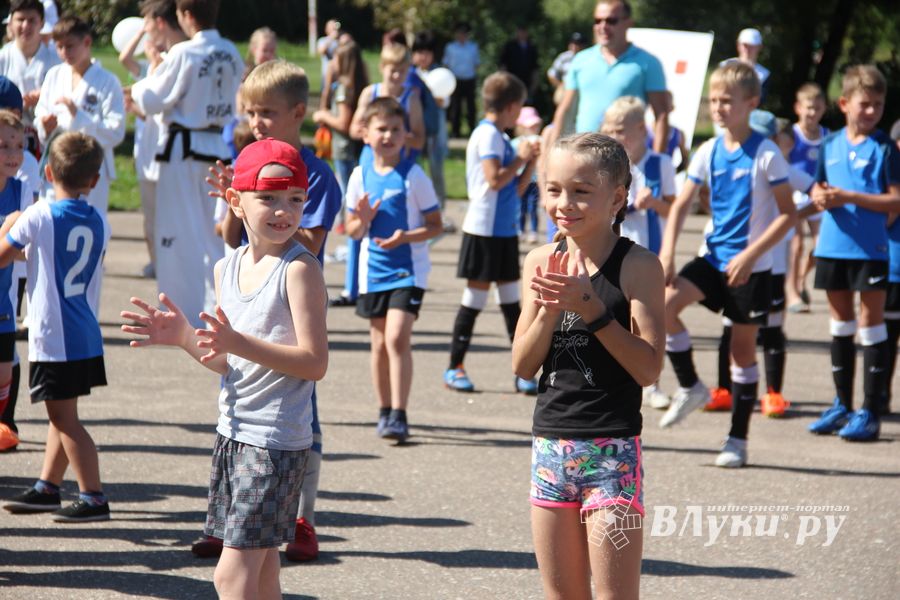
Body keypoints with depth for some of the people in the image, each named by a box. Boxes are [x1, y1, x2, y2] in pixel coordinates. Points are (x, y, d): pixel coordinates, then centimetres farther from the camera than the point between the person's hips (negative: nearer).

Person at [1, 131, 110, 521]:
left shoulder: (39, 216, -12)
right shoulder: (99, 223, 4)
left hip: (53, 337, -7)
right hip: (86, 336, 7)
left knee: (65, 418, -2)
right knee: (61, 415, 18)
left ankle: (93, 498, -3)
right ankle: (47, 488, 27)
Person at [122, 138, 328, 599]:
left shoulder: (300, 268, -13)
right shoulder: (228, 268, 10)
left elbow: (314, 362, -19)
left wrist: (239, 343, -27)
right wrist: (185, 337, -2)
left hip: (277, 440, -8)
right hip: (233, 433, 8)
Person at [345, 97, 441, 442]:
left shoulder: (413, 175, -7)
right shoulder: (361, 176, 2)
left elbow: (435, 225, -4)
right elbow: (352, 231, 8)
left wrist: (406, 237, -21)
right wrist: (362, 221, -14)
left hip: (408, 270, -4)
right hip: (373, 270, 4)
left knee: (397, 337, -16)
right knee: (379, 342, 11)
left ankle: (399, 416, -14)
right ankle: (385, 412, 25)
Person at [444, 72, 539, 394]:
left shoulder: (499, 137, 16)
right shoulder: (488, 134, -12)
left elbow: (515, 190, 20)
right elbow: (495, 179, -23)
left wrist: (530, 162, 11)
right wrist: (520, 160, -10)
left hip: (504, 229, 9)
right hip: (484, 230, -9)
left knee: (511, 299, 8)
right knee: (475, 296, -3)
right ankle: (454, 367, 5)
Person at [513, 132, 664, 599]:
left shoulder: (637, 266, -9)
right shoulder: (542, 262, 6)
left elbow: (649, 368, -15)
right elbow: (522, 366, 4)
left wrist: (591, 309, -21)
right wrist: (548, 309, -13)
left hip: (612, 450, -5)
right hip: (550, 442, 5)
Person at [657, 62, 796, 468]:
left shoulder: (765, 154, -12)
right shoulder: (709, 152, 2)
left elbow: (788, 214, -11)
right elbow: (681, 205, 7)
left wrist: (749, 256, -18)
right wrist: (666, 253, -7)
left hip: (752, 267, -4)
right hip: (714, 257, 4)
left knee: (743, 347, 4)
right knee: (663, 304, -18)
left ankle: (738, 439, 15)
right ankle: (690, 387, 1)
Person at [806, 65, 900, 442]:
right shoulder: (830, 145, 8)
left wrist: (849, 197, -19)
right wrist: (820, 197, -6)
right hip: (832, 245, 6)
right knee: (840, 322, 14)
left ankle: (870, 412, 1)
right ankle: (842, 404, 26)